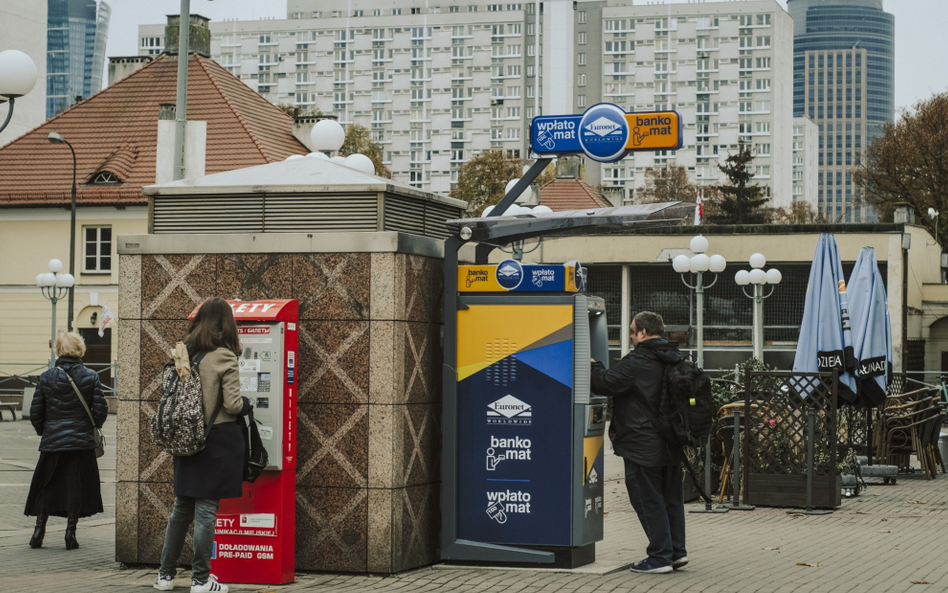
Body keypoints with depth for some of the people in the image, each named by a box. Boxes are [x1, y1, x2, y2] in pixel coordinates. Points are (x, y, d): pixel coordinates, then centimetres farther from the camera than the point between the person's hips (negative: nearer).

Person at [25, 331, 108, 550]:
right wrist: (93, 426, 15)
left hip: (52, 441, 1)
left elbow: (35, 411, -1)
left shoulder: (47, 377, -3)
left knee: (46, 487, 12)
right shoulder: (90, 377, -4)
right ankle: (70, 533, 5)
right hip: (82, 441, -1)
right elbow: (100, 409, -5)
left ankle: (39, 529, 9)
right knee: (76, 488, 6)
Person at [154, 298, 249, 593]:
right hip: (218, 439, -6)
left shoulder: (184, 355, 5)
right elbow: (233, 405, -14)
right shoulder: (224, 358, -13)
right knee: (206, 511, -1)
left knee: (182, 508, 15)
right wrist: (247, 404, 6)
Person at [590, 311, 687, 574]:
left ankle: (660, 556, -1)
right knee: (671, 498, 15)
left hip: (644, 445, -8)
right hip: (671, 444, 8)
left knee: (648, 500, -2)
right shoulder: (676, 360, 11)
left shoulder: (636, 363, -17)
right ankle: (677, 551, 19)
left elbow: (605, 384, -14)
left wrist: (595, 367, 7)